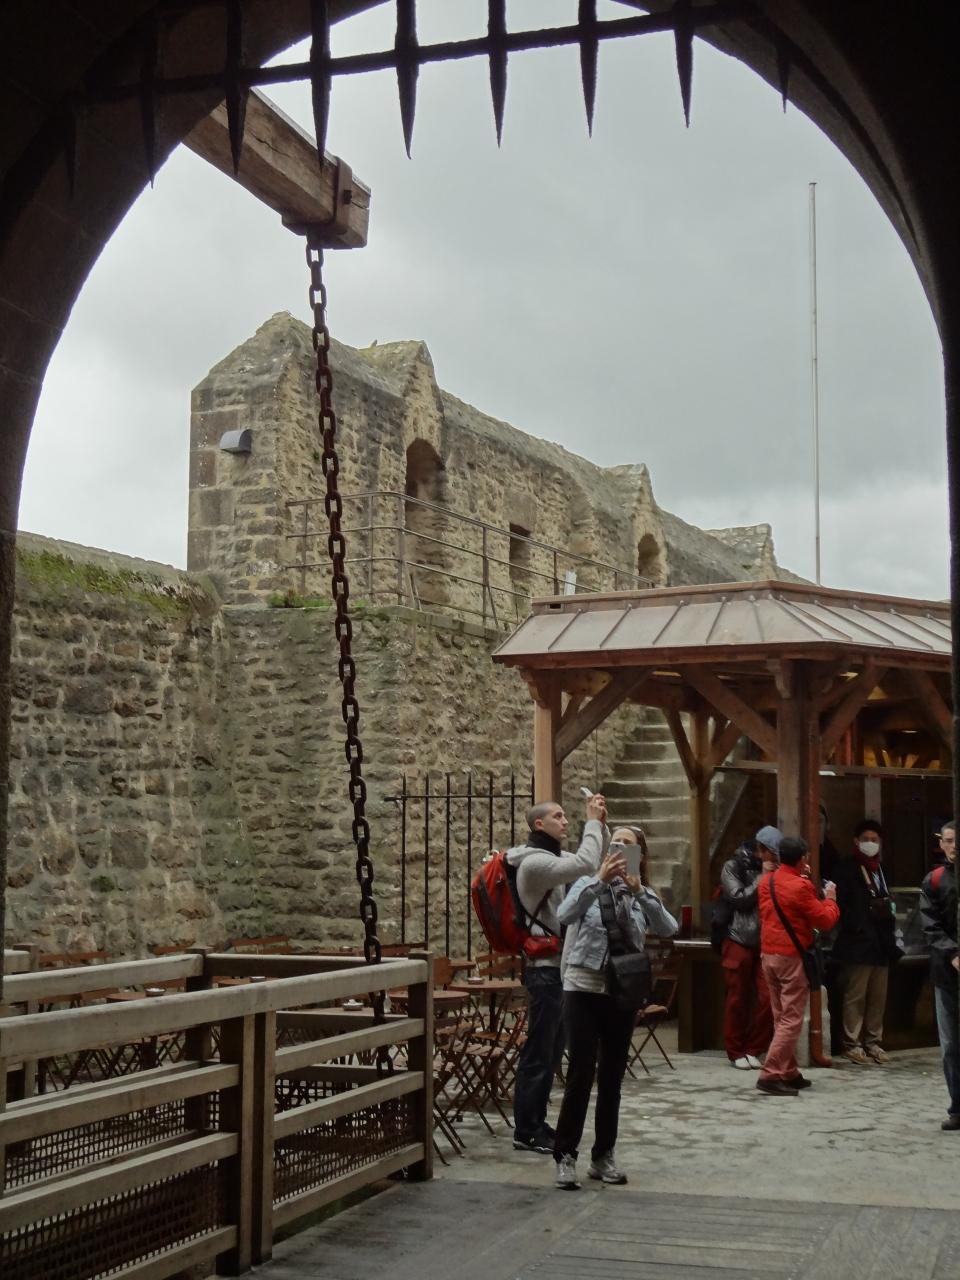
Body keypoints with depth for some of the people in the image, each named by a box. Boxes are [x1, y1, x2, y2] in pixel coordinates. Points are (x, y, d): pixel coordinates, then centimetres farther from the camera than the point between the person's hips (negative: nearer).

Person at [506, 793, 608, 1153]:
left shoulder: (553, 858, 16)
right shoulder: (535, 862, -15)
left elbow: (599, 860, 23)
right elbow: (586, 864, -27)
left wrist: (600, 823, 7)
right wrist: (593, 821, -17)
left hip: (559, 965, 10)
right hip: (545, 968, -10)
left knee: (551, 1050, 14)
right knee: (539, 1051, -6)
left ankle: (536, 1123, 21)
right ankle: (526, 1132, 0)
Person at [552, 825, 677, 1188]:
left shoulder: (643, 896, 8)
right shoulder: (588, 885, 0)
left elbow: (668, 929, -12)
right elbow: (565, 916, -20)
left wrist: (639, 890, -24)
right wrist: (601, 880, -28)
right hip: (583, 989, -3)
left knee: (612, 1077, 8)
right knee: (581, 1073, -8)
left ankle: (603, 1157, 18)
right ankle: (565, 1155, 0)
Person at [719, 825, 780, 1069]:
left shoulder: (772, 871, 12)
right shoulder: (733, 867, 0)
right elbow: (739, 899, -9)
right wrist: (761, 878, -10)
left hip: (765, 943, 4)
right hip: (739, 942, -4)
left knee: (768, 998, -4)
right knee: (737, 999, 2)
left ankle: (753, 1049, 11)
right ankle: (736, 1051, 14)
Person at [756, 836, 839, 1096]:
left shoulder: (766, 882, 6)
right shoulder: (801, 887, -17)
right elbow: (825, 920, -11)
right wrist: (830, 899, 6)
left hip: (768, 954, 8)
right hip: (793, 957, -8)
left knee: (781, 1017, 14)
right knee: (792, 1019, -4)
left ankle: (789, 1073, 19)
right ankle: (770, 1075, -10)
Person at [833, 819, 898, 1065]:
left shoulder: (879, 870, 20)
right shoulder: (847, 869, -2)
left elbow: (887, 904, 20)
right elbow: (842, 904, -11)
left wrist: (891, 938, 12)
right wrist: (856, 929, -18)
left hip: (881, 943, 7)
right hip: (858, 943, -7)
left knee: (878, 997, 7)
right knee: (855, 996, -5)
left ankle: (873, 1042, 15)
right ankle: (852, 1044, 0)